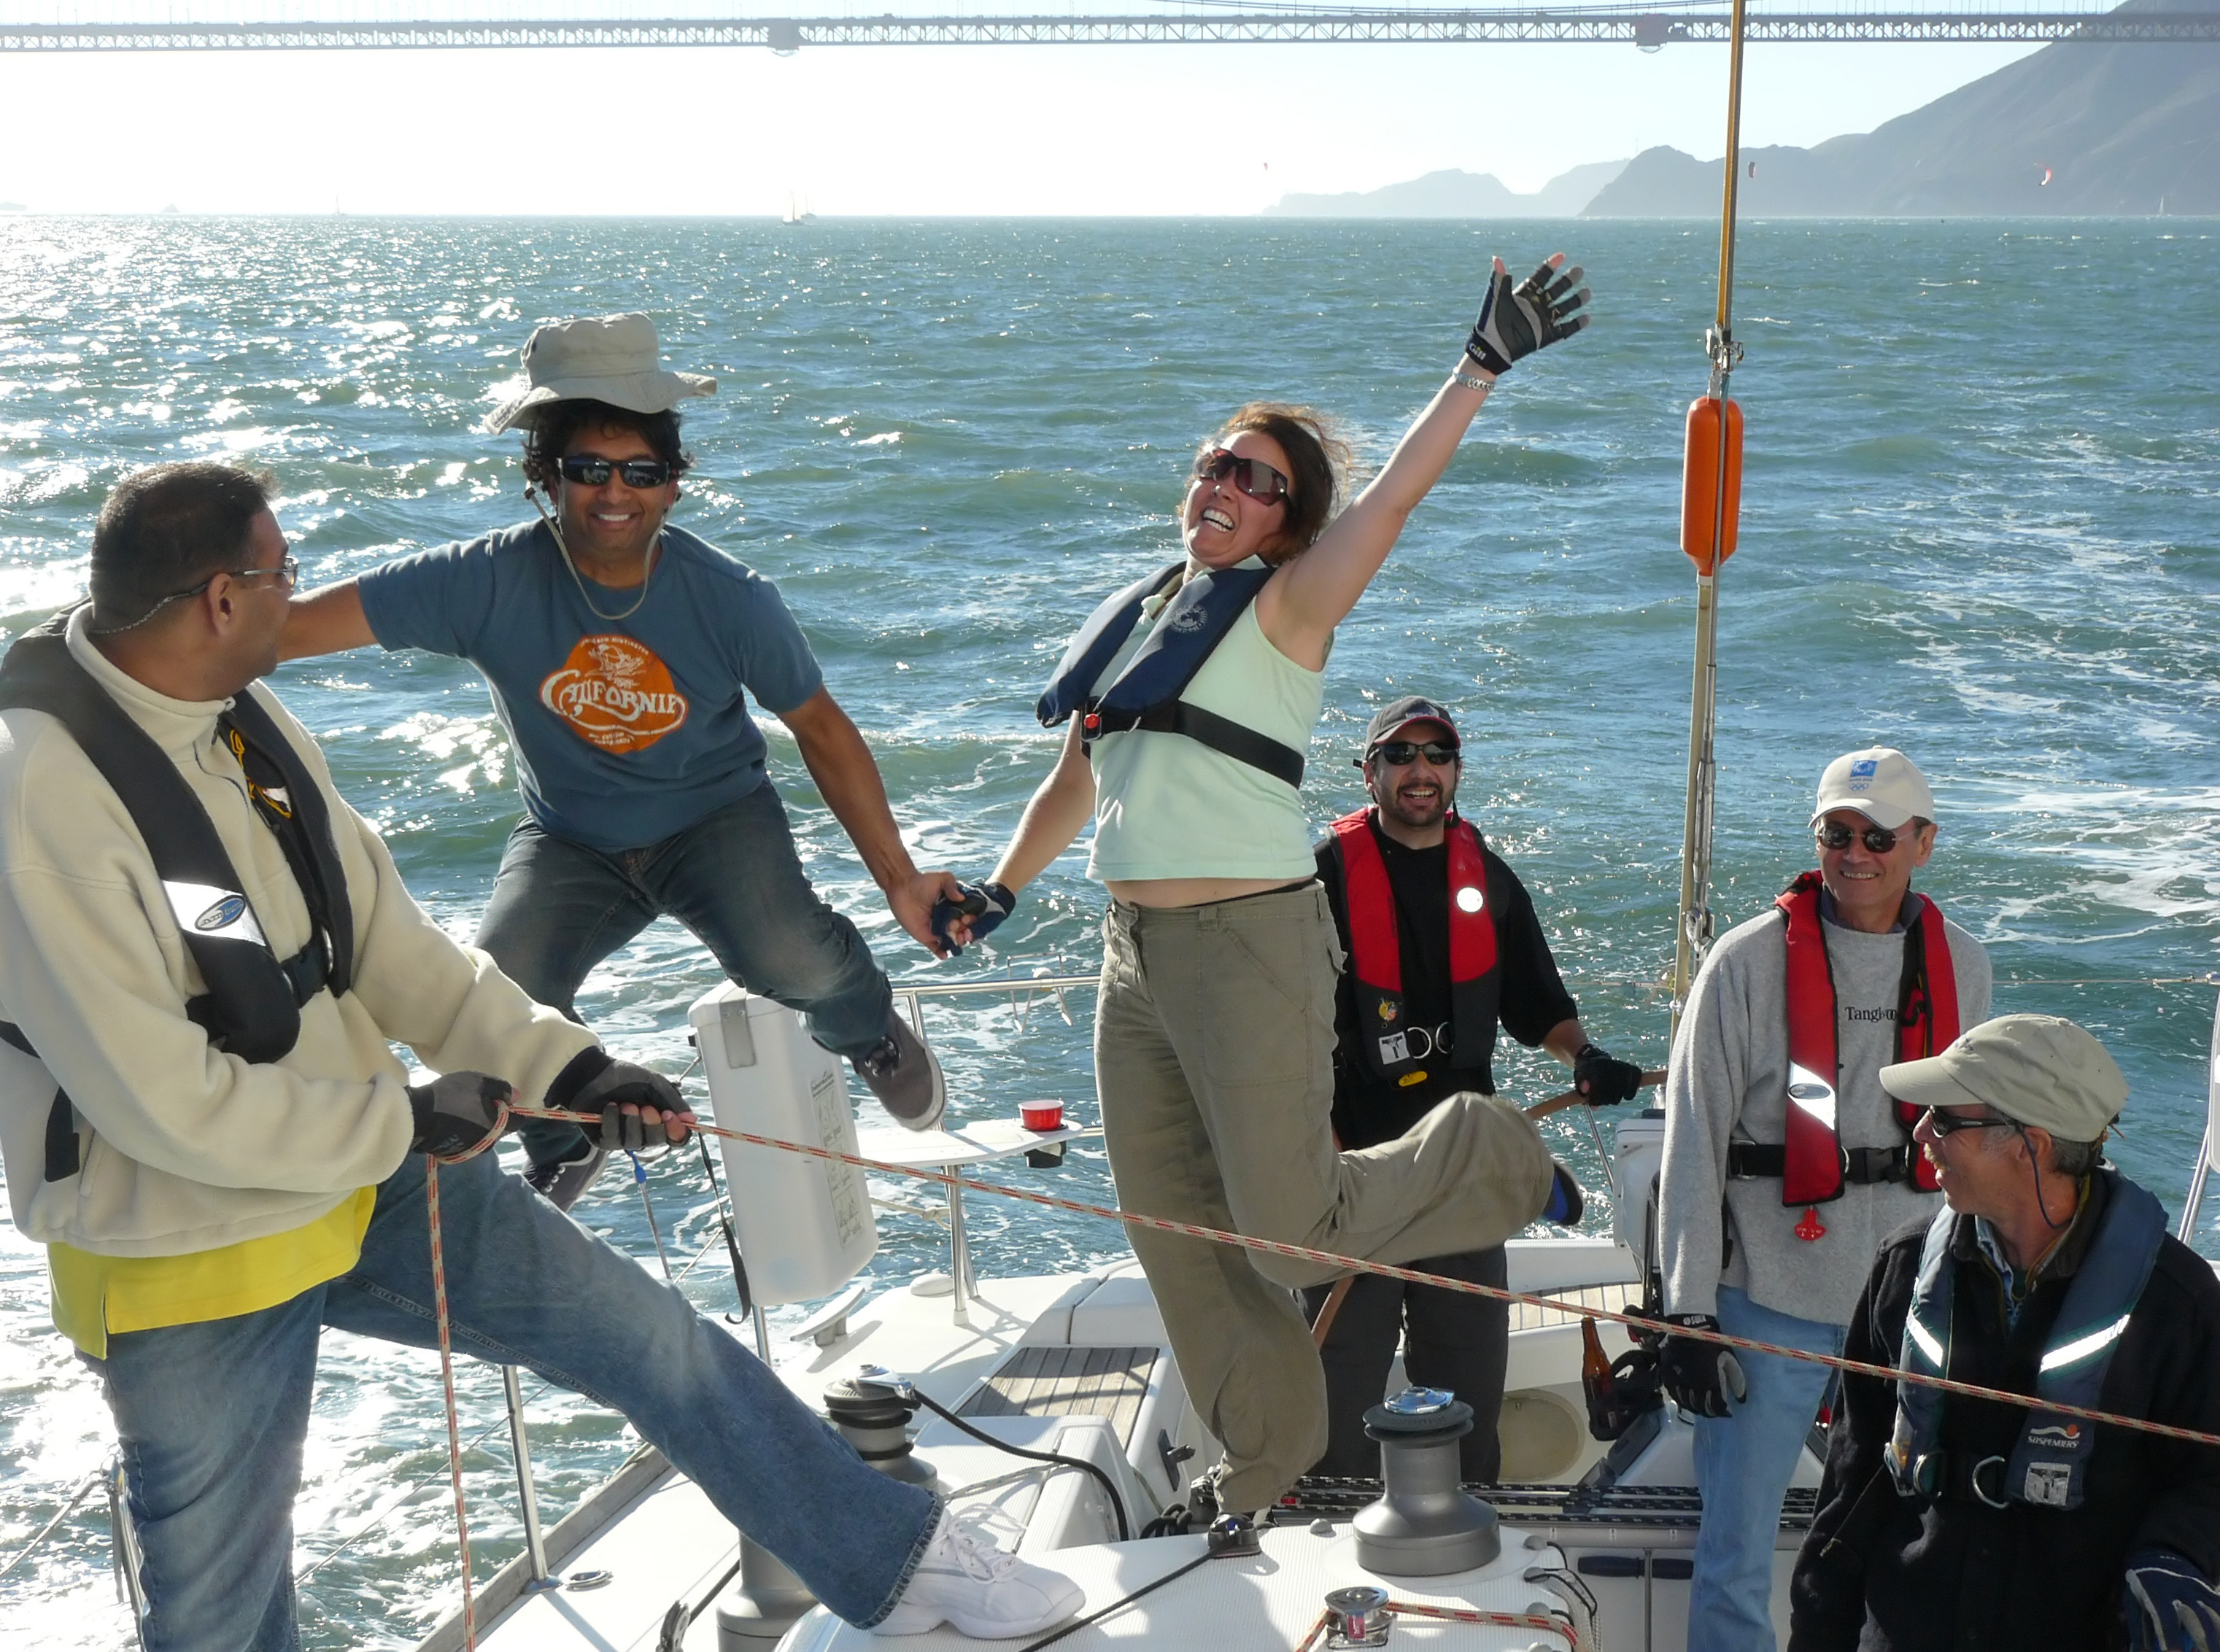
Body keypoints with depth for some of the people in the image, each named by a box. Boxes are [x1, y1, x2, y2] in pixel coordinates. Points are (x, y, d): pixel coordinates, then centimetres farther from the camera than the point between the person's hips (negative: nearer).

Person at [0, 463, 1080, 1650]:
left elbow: (383, 940, 5)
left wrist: (565, 1065, -5)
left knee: (659, 1343, 10)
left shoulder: (248, 723, -1)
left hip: (365, 1175, 7)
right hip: (188, 1262, -7)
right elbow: (160, 1097, -27)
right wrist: (407, 1122, -15)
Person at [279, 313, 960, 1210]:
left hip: (715, 817, -1)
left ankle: (869, 1033, 13)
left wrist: (898, 880, -5)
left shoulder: (729, 598, -18)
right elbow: (294, 624, -24)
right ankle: (570, 1148, 12)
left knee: (791, 961, -29)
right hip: (570, 841, 1)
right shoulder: (491, 582, -22)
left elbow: (820, 729, -5)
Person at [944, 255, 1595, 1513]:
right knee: (1174, 1224, 11)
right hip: (1134, 949, 7)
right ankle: (1272, 1458, 29)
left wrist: (1482, 369, -29)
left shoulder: (1284, 608, -5)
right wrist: (1001, 892, 27)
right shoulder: (1134, 617, 14)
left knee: (1293, 1230, -6)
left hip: (1251, 946, -7)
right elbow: (1083, 775, 25)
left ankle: (1488, 1156, 22)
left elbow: (1395, 494, -20)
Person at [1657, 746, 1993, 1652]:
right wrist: (1689, 1312, -8)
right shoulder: (1751, 960, -7)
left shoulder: (1960, 965, 6)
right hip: (1770, 1303, -3)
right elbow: (1692, 1144, -6)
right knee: (1735, 1560, 0)